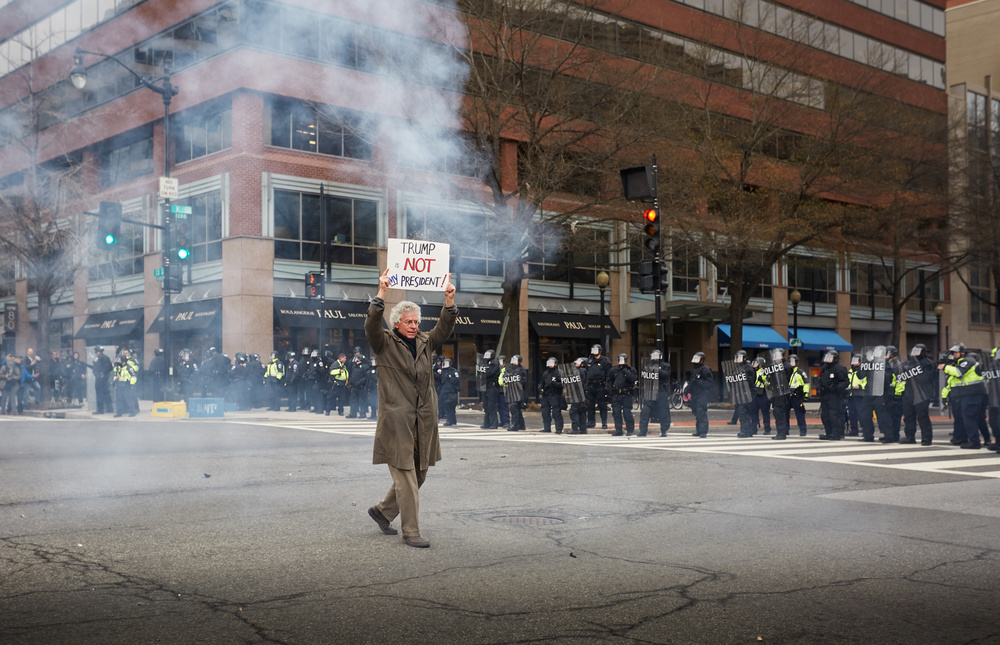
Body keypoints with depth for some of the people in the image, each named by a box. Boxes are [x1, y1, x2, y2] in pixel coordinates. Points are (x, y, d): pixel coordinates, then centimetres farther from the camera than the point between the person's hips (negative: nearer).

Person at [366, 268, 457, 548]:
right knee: (405, 477, -4)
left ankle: (383, 510, 31)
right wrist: (381, 293, -29)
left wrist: (449, 299, -11)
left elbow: (445, 328, 2)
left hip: (423, 422, 6)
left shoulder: (424, 343, 13)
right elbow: (371, 325, -19)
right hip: (397, 420, -6)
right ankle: (410, 532, 2)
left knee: (418, 475, 12)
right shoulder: (385, 343, -2)